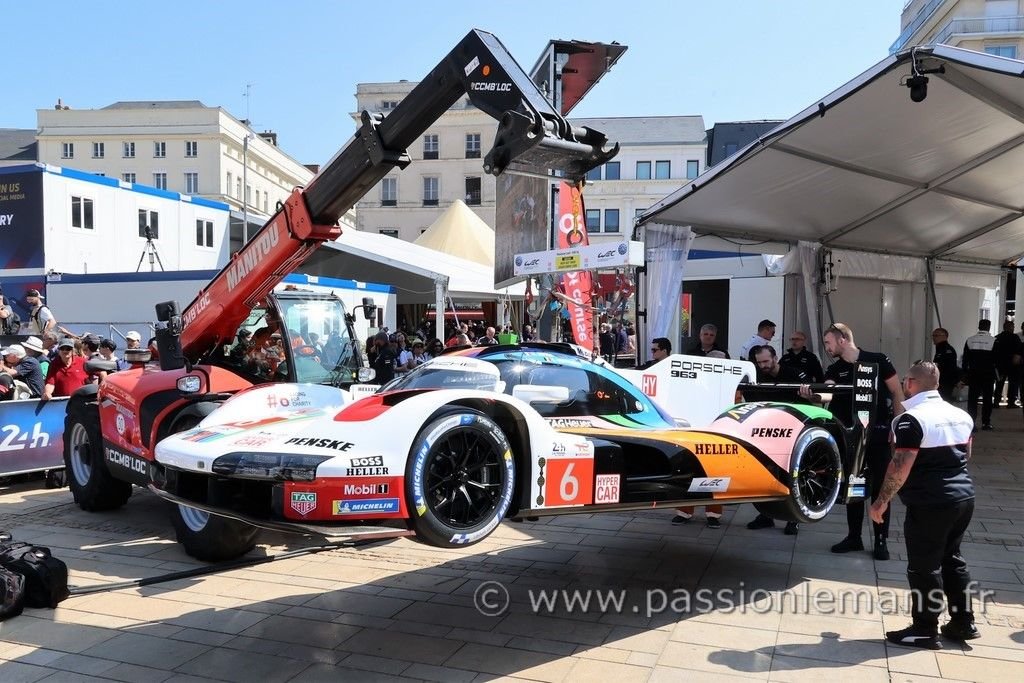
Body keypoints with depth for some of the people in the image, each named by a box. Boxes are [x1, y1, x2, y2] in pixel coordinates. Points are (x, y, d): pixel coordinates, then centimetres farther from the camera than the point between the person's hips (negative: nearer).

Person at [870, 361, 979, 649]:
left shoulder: (912, 419, -18)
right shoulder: (961, 415, 8)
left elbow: (901, 467, -20)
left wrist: (881, 501, -11)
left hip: (930, 503, -8)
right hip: (964, 496, 8)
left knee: (924, 566, 2)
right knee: (951, 559, 21)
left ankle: (925, 630, 11)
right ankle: (963, 622, 28)